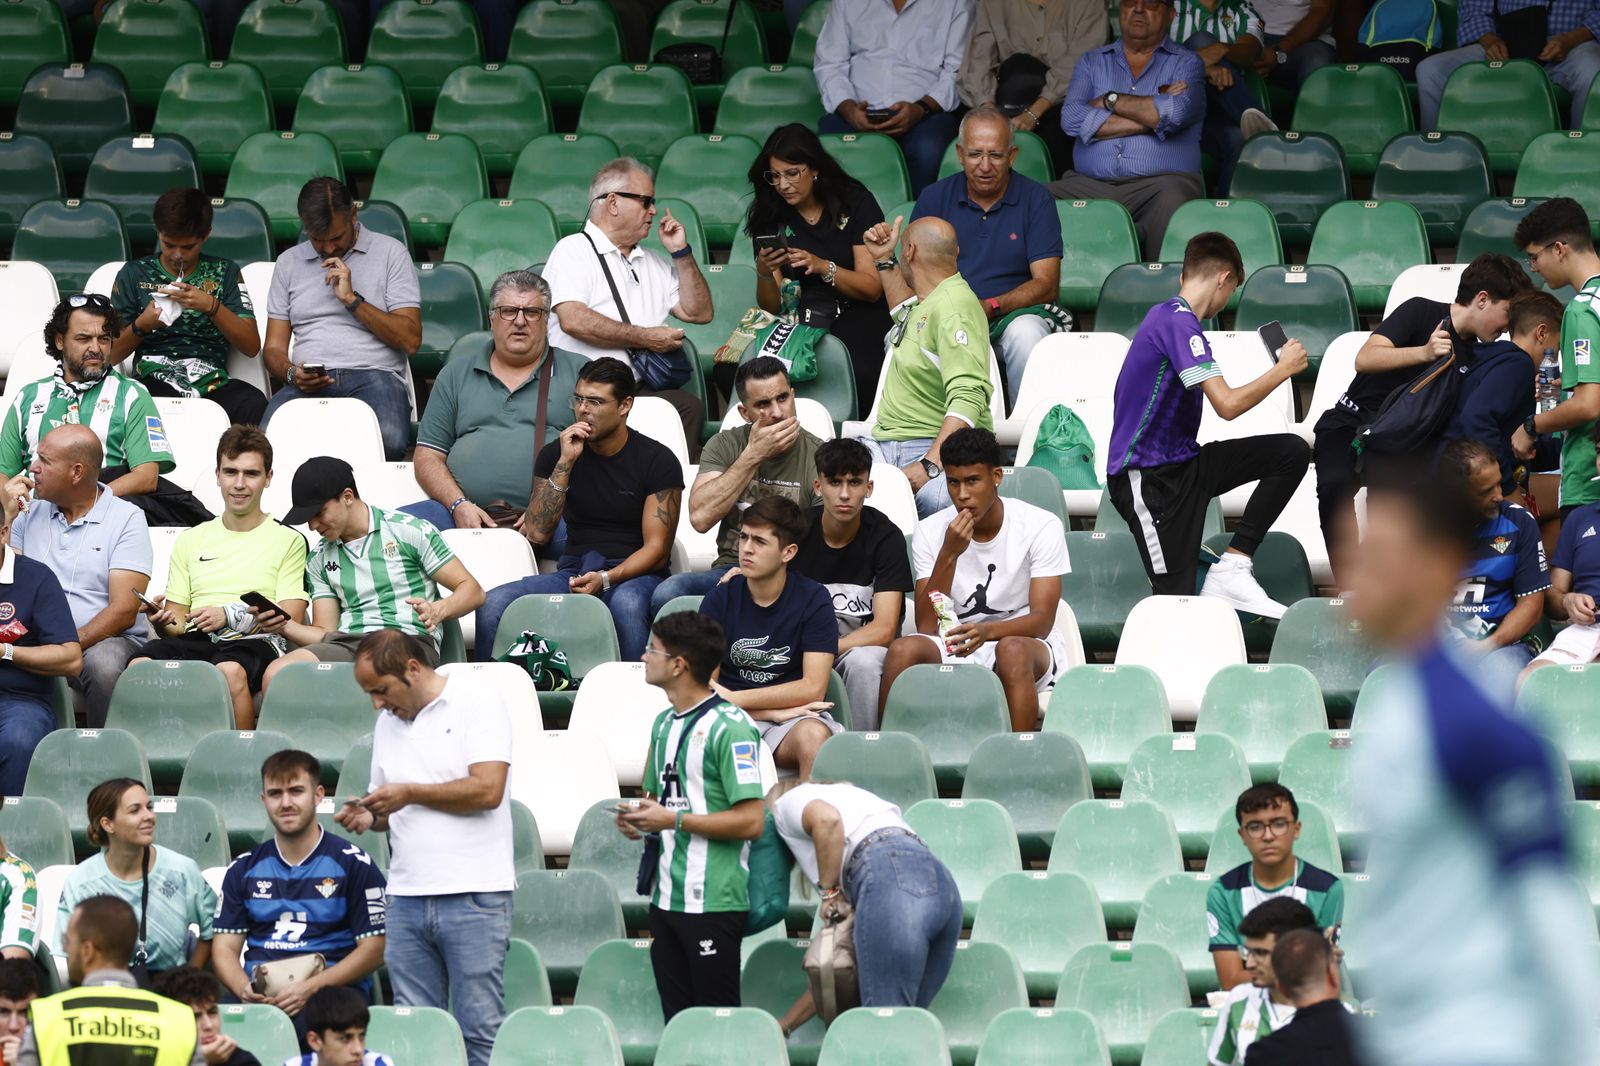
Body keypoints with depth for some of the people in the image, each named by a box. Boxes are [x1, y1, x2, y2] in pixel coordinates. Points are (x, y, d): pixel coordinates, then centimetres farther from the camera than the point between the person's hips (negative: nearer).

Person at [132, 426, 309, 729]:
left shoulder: (289, 541, 13)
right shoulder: (190, 541, 25)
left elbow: (290, 620, 2)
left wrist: (230, 616, -13)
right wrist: (162, 621, -4)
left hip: (256, 645, -3)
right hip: (195, 641, 3)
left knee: (230, 671, -40)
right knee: (141, 665, -31)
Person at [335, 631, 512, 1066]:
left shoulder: (477, 702, -4)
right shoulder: (389, 721, 18)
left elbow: (487, 789, -14)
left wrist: (410, 794, -9)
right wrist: (367, 816, 3)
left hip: (473, 895, -6)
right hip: (407, 897, 6)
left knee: (481, 1029, -6)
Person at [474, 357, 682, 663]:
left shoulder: (658, 460, -1)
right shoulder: (555, 455, 8)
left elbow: (657, 549, -4)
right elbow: (537, 533, -3)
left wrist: (605, 579, -21)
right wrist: (566, 463, -10)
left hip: (634, 576, -3)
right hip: (574, 573, 3)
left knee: (626, 603, -41)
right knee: (494, 604, -24)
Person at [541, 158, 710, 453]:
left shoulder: (653, 263, 27)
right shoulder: (573, 250, 3)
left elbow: (699, 313, 25)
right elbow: (573, 320, -13)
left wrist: (682, 253, 16)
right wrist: (645, 338, -8)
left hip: (641, 388, 6)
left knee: (690, 407, -27)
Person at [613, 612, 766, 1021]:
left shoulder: (729, 727, -12)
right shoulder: (665, 723, 15)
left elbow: (750, 820, -17)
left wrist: (672, 820, -16)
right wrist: (636, 816, 3)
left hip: (714, 903, -8)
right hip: (666, 897, 8)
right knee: (677, 1022, 10)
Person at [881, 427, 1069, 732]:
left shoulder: (1041, 526, -8)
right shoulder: (930, 532, -1)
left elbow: (1042, 620, -15)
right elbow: (927, 627, -8)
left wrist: (987, 631, -35)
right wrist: (948, 555, -20)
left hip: (1027, 644, -2)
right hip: (954, 649, 3)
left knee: (1012, 649, -37)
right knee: (903, 649, -27)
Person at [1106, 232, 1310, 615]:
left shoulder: (1168, 315, 14)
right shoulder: (1178, 322, -17)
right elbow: (1228, 405, -23)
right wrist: (1283, 369, -10)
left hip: (1181, 462, 10)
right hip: (1148, 479, -10)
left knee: (1293, 451, -2)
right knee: (1178, 601, -16)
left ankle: (1231, 569, -5)